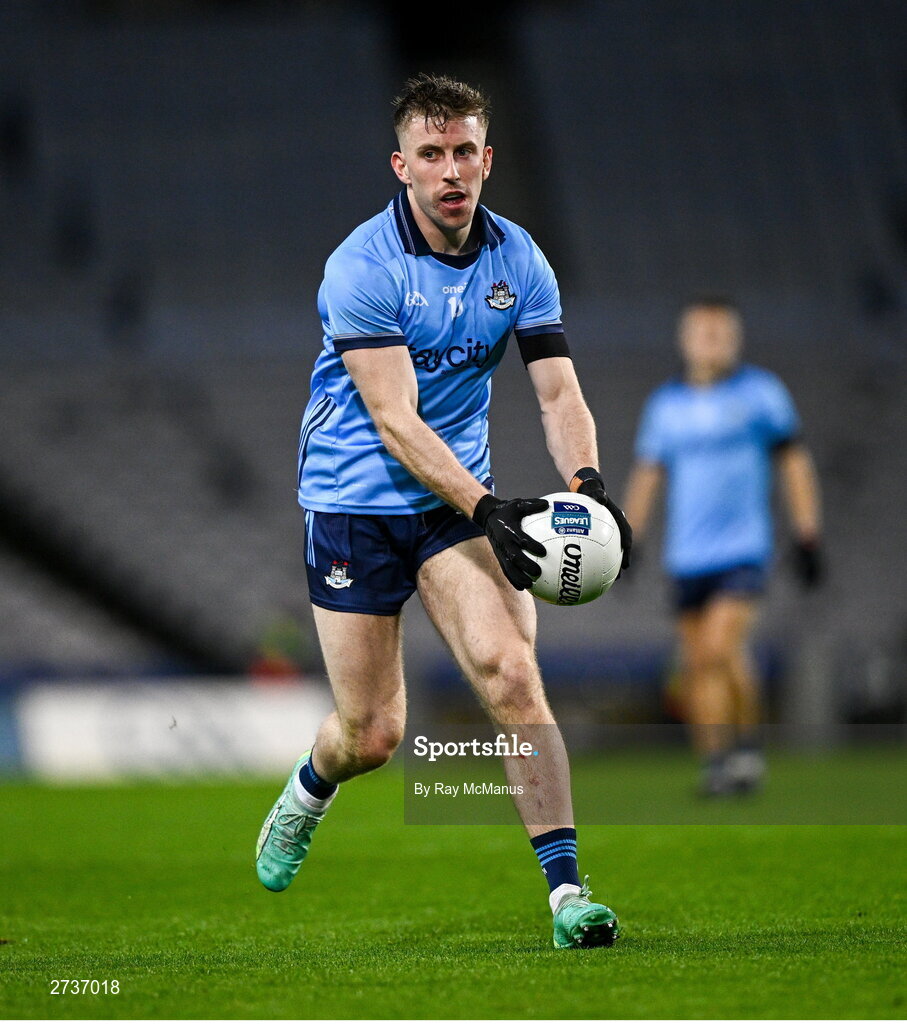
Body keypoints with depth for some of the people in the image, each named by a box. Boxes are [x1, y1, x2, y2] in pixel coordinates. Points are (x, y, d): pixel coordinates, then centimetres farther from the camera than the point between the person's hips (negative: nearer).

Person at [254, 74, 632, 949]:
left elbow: (558, 391, -2)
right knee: (373, 734, 1)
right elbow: (395, 420, -21)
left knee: (510, 670, -20)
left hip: (461, 500, 3)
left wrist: (585, 481, -22)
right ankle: (307, 792, 39)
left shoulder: (517, 260, -1)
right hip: (355, 501, -3)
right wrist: (485, 509, -31)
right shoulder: (361, 267, -17)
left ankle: (565, 892, -21)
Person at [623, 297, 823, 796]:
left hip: (744, 549, -3)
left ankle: (748, 743, -4)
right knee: (696, 663, 1)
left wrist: (807, 537, 0)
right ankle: (714, 762, 10)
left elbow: (794, 461, 5)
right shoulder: (665, 404, 8)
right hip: (686, 558, 3)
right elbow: (647, 473, 16)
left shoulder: (760, 390, 1)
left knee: (723, 646, -19)